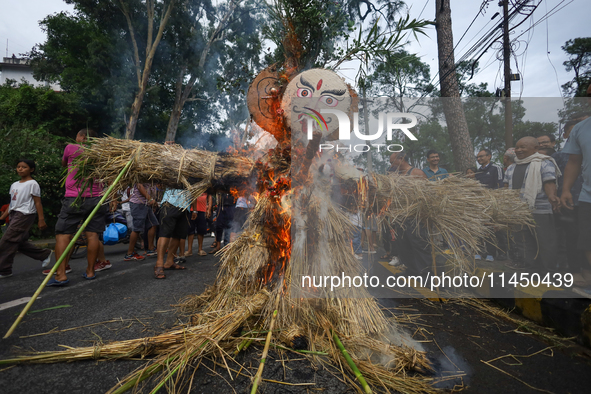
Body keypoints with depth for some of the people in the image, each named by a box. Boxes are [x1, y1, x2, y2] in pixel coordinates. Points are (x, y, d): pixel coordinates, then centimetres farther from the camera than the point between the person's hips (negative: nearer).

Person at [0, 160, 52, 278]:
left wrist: (41, 220, -13)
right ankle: (45, 254, 23)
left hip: (25, 214, -8)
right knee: (21, 242, 8)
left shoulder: (32, 184, -5)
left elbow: (38, 203, -9)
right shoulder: (14, 185, 18)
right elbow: (12, 204, 21)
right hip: (15, 215, 8)